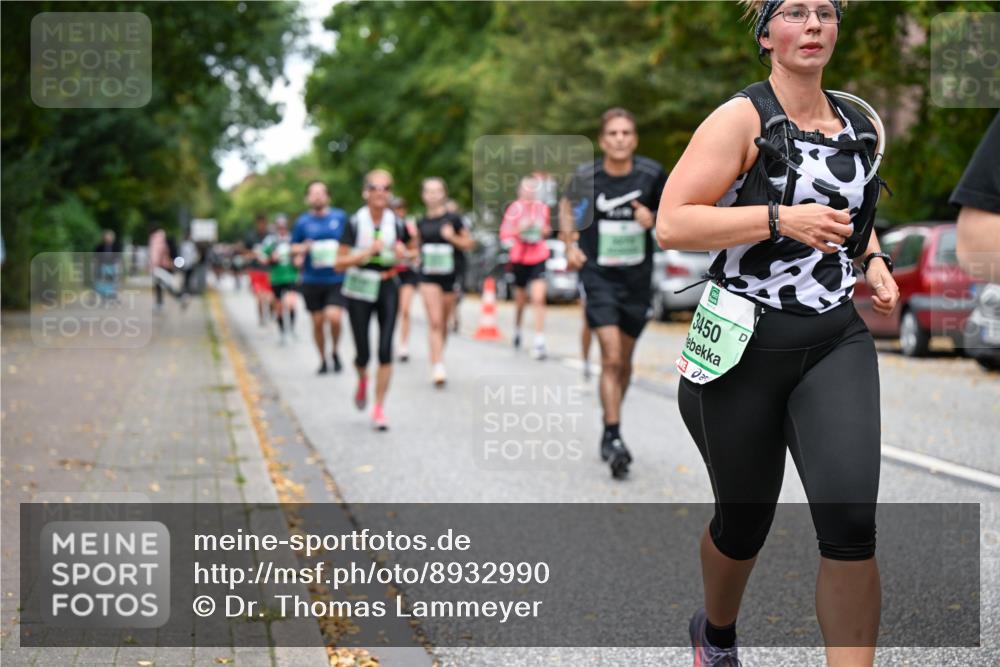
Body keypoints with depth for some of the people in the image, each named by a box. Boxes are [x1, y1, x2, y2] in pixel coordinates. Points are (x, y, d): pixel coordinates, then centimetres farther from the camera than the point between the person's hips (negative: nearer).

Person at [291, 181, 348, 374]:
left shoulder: (340, 217, 3)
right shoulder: (302, 221, 4)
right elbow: (293, 247, 11)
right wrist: (304, 248, -11)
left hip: (337, 278, -1)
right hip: (312, 280, 1)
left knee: (334, 317, -17)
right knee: (318, 322, 5)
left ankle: (335, 352, 9)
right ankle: (323, 360, 23)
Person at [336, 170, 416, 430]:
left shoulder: (397, 223, -4)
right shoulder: (355, 223, -10)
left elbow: (413, 250, 13)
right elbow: (340, 263, -11)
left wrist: (404, 254, -10)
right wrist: (367, 252, -24)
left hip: (388, 289, 1)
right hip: (360, 291, -1)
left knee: (385, 351, -8)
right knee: (363, 354, 2)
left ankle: (379, 409, 3)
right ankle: (363, 380, 39)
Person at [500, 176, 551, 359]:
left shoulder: (542, 208, 5)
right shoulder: (515, 208, -5)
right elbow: (504, 234, -8)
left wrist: (545, 231, 0)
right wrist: (520, 229, -21)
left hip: (539, 257, 1)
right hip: (520, 257, -1)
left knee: (539, 298, -12)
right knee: (520, 300, 12)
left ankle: (539, 342, -12)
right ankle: (517, 330, 41)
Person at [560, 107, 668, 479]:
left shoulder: (651, 174, -6)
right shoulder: (586, 177, -8)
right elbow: (567, 205, 13)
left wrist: (653, 219, -12)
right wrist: (570, 245, 2)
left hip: (637, 278, 3)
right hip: (599, 276, -2)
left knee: (624, 360, 13)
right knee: (611, 357, -15)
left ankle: (609, 428, 32)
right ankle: (614, 437, -12)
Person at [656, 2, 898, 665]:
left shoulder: (862, 127, 10)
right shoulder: (743, 119, -8)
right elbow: (671, 225, -17)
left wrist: (874, 261, 10)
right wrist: (780, 218, -24)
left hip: (836, 341, 4)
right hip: (744, 345, -3)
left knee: (850, 521, -18)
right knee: (745, 521, 12)